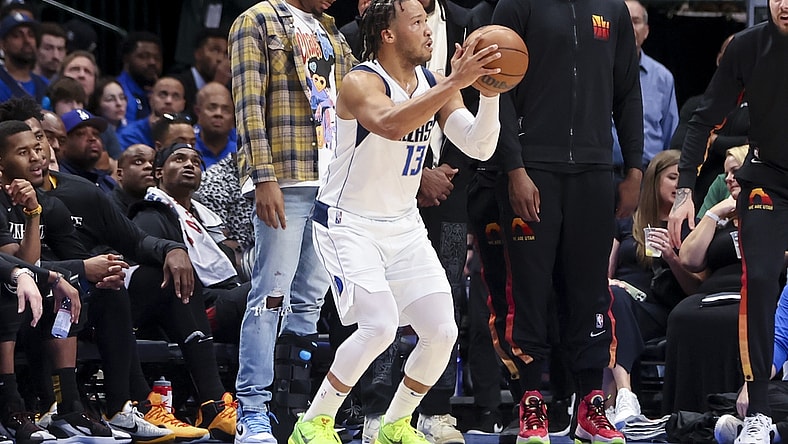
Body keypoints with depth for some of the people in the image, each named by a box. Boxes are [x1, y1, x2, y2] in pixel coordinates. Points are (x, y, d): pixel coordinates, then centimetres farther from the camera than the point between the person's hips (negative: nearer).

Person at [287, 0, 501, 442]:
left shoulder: (435, 85, 2)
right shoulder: (362, 83, -19)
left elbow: (479, 147, -6)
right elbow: (391, 125, -41)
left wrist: (490, 90, -22)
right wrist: (457, 82, -43)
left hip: (404, 224, 7)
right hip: (349, 223, -7)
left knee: (442, 331, -3)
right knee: (380, 325, -23)